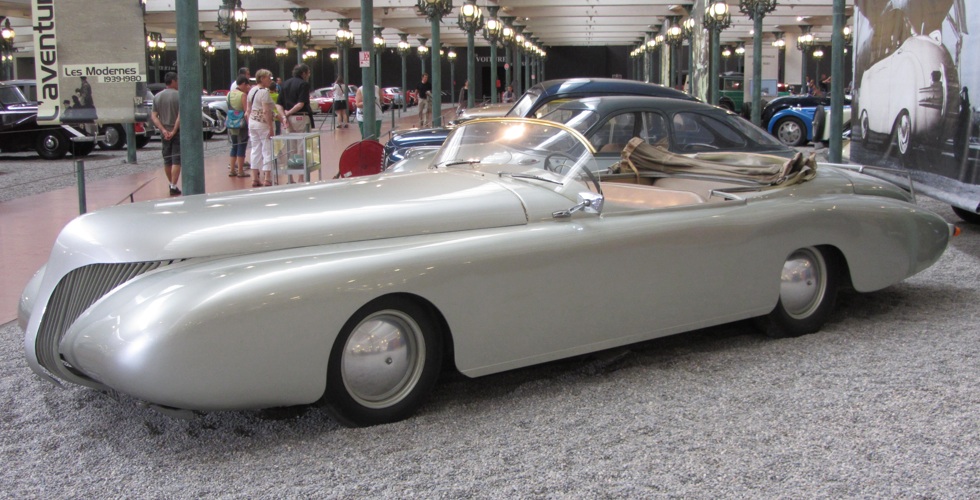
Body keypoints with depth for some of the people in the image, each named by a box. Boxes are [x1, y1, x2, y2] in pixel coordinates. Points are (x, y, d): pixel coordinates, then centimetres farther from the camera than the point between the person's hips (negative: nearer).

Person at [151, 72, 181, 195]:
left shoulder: (157, 97, 5)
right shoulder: (179, 96, -10)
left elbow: (154, 116, -1)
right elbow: (180, 116, -19)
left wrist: (163, 130, -8)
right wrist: (174, 131, -16)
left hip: (165, 133, 5)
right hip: (177, 132, -5)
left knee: (167, 160, 16)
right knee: (176, 160, -3)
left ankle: (171, 184, 28)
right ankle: (173, 187, -9)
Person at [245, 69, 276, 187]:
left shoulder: (252, 91, 12)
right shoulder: (264, 92, -14)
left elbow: (248, 110, 14)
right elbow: (266, 112, -20)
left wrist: (250, 125, 20)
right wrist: (271, 127, -19)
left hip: (252, 122, 8)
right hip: (263, 123, -8)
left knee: (255, 150, 12)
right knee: (267, 151, -2)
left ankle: (255, 178, 13)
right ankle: (267, 179, -3)